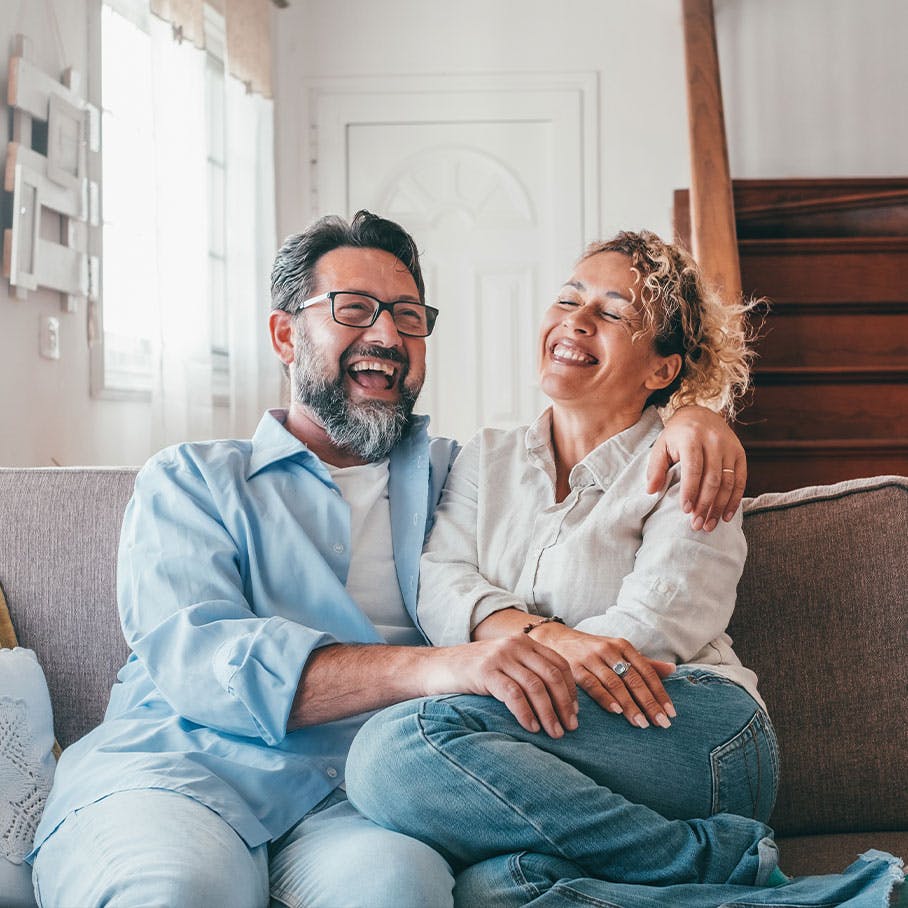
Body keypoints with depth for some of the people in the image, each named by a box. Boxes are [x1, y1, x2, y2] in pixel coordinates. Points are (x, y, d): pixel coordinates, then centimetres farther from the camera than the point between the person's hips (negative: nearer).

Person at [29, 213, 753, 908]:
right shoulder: (189, 481, 11)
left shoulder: (456, 473, 22)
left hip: (357, 793, 1)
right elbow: (193, 655, -7)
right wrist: (430, 666, -22)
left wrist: (689, 418, 3)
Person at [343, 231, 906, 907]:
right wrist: (547, 637, -16)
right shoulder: (487, 459, 23)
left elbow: (651, 629, -5)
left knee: (401, 744, -29)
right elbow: (440, 583, 5)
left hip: (695, 730, -2)